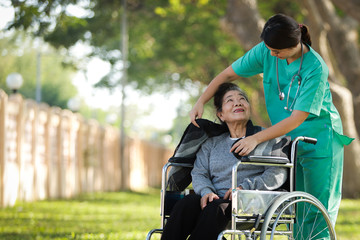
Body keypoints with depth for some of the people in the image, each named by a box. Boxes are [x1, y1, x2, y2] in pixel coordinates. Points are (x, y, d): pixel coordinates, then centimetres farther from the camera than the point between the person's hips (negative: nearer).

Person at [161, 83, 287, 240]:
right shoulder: (211, 143, 26)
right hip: (217, 199, 3)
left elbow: (278, 173, 0)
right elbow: (199, 173, 13)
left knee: (215, 208, -37)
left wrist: (244, 187, -13)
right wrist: (207, 191, -11)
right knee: (185, 204, -30)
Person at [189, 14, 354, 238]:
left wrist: (256, 139, -30)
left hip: (319, 140, -5)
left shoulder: (316, 68, -25)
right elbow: (228, 74, 2)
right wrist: (201, 102, -9)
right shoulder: (266, 51, -9)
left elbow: (298, 117, -27)